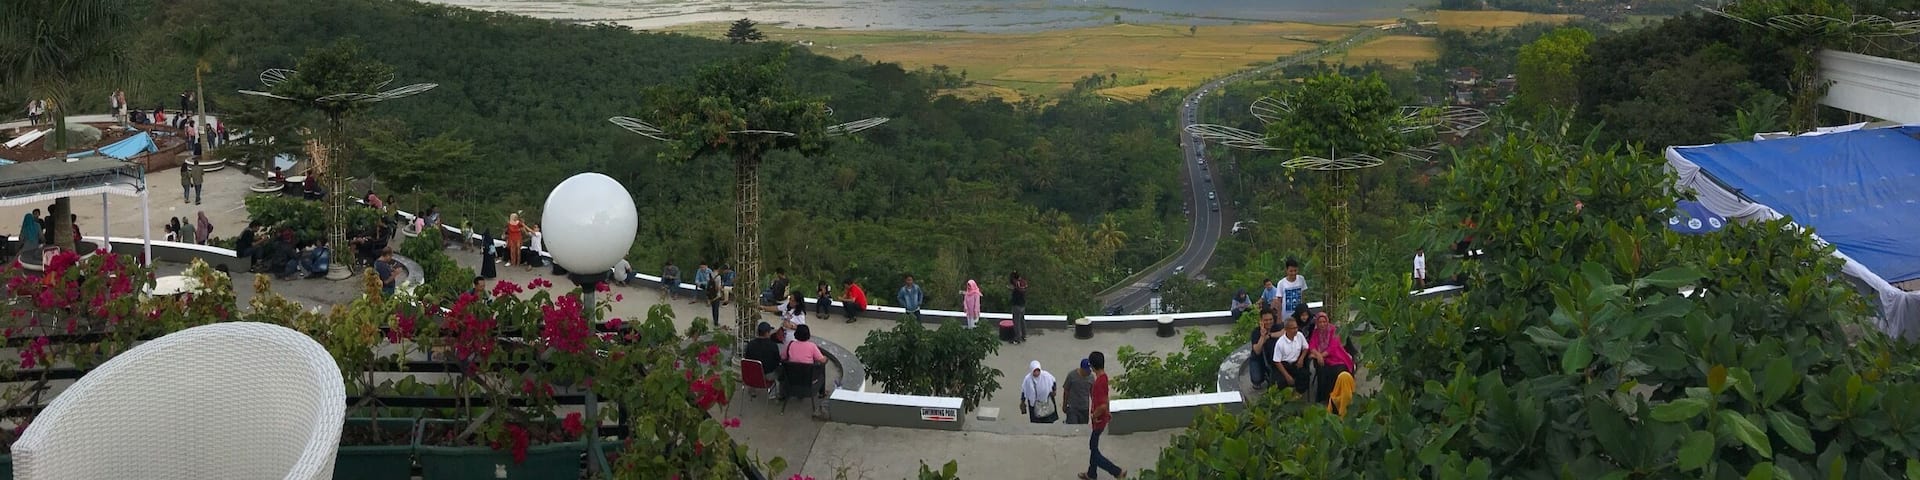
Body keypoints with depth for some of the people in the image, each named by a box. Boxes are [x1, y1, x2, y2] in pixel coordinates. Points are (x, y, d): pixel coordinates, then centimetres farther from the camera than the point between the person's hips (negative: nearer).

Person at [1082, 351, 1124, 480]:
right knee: (1093, 447, 24)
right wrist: (1107, 412, 23)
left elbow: (1102, 405, -36)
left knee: (1094, 450, 4)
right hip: (1101, 418, 9)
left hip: (1098, 420, -9)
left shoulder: (1098, 382, -31)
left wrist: (1093, 416, -20)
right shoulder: (1103, 376, -1)